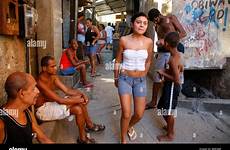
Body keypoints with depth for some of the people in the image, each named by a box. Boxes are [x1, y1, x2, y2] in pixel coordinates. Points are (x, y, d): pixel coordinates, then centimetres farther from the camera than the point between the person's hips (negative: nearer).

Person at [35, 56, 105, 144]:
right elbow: (60, 100, -29)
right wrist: (79, 100, -22)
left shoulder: (53, 76, 1)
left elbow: (67, 90, 1)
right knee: (78, 109, -21)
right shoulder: (41, 82, -27)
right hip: (43, 110, -8)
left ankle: (89, 125, 11)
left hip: (51, 103, 9)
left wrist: (81, 94, -14)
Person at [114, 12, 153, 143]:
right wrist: (116, 78, 8)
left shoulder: (149, 42, -4)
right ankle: (123, 140, 23)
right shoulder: (124, 40, -9)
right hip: (125, 79, -2)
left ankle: (130, 127, 44)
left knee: (139, 114, 8)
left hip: (141, 81, 2)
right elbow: (118, 61, 2)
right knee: (126, 114, -3)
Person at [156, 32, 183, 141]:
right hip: (171, 85, 10)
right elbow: (181, 70, 18)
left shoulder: (173, 59, -25)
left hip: (172, 86, -10)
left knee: (169, 111, 6)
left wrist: (163, 73, -17)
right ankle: (170, 127, 42)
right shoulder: (177, 54, 4)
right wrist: (168, 70, 13)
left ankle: (170, 135, 23)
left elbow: (176, 79, -26)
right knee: (166, 109, 23)